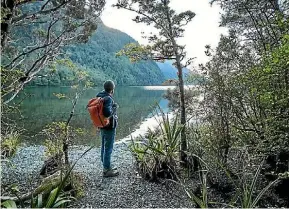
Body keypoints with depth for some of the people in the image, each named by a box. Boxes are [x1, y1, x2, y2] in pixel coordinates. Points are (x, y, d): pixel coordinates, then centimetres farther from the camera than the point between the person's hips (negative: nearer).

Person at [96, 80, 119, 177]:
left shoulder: (99, 96, 4)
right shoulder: (108, 99, -22)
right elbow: (107, 113, -31)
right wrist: (115, 107, -16)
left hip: (102, 126, 9)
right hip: (109, 127, -9)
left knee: (104, 147, 18)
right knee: (108, 148, 2)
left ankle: (106, 167, 32)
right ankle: (107, 170, 13)